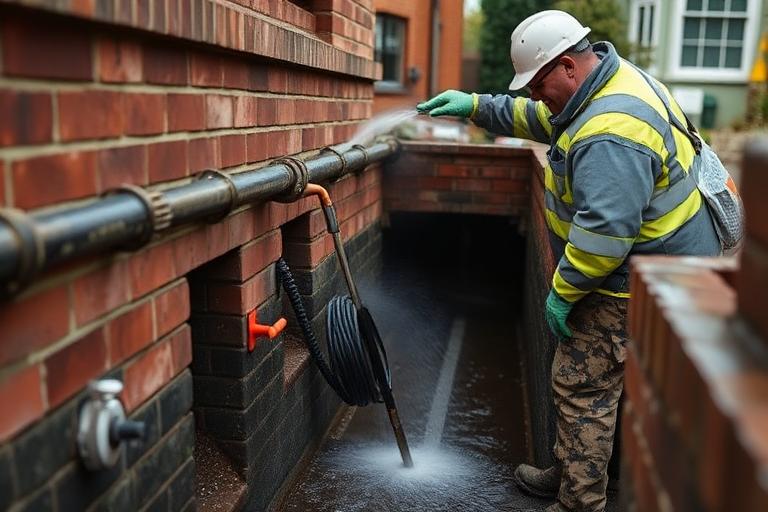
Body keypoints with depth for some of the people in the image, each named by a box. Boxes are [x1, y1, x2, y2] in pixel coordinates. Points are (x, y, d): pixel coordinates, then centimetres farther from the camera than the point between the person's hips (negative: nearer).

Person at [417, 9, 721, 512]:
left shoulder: (610, 134, -30)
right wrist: (476, 106, 16)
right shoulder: (614, 80, 7)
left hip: (638, 286, -11)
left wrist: (562, 292, -22)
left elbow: (603, 231, -35)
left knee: (582, 386, -2)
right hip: (653, 266, 11)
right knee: (599, 379, 20)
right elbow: (538, 118, 22)